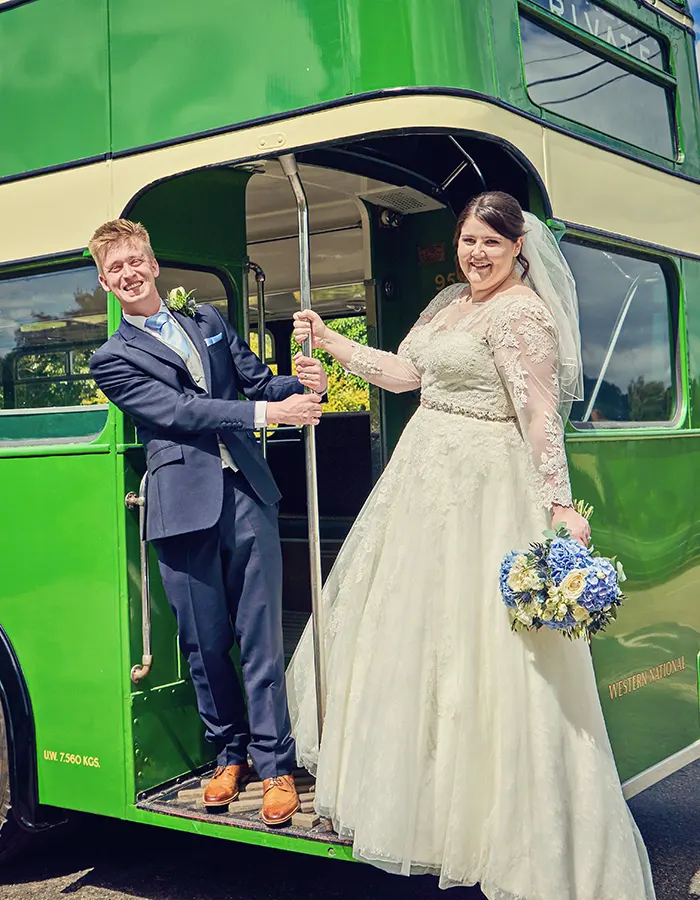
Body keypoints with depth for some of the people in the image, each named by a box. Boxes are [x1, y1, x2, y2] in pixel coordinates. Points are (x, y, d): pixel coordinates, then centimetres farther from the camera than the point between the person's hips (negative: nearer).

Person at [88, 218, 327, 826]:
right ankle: (230, 755, 26)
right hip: (185, 507, -2)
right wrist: (267, 412, -16)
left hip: (247, 493, 2)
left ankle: (275, 766, 10)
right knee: (205, 643, 6)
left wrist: (301, 382, -5)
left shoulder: (209, 320, 20)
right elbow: (180, 410, -8)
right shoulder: (113, 359, 5)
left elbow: (259, 380, 18)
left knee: (261, 638, 0)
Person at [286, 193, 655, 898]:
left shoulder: (522, 313, -13)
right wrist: (329, 342, 14)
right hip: (426, 473, 9)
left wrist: (559, 505, -23)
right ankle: (400, 772, 36)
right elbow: (403, 373, 17)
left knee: (475, 636, -4)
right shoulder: (449, 301, 14)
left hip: (485, 486, -9)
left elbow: (540, 416, -19)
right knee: (405, 616, 17)